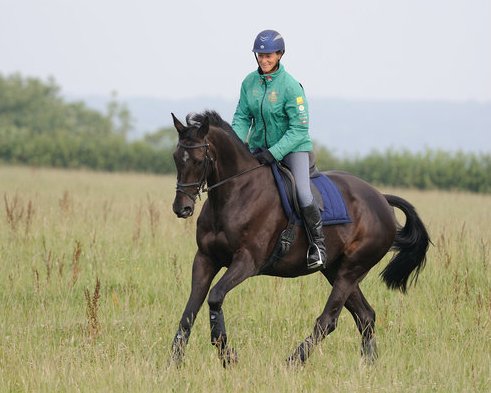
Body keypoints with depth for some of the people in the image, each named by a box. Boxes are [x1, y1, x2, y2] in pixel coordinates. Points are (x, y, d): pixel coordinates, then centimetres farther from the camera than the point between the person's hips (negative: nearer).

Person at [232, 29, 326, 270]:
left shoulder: (291, 87, -19)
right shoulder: (250, 82, -3)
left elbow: (299, 129, -19)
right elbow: (242, 117, 3)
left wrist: (274, 153, -28)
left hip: (293, 147, -6)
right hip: (260, 148, 6)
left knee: (303, 194, -24)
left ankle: (317, 244, -5)